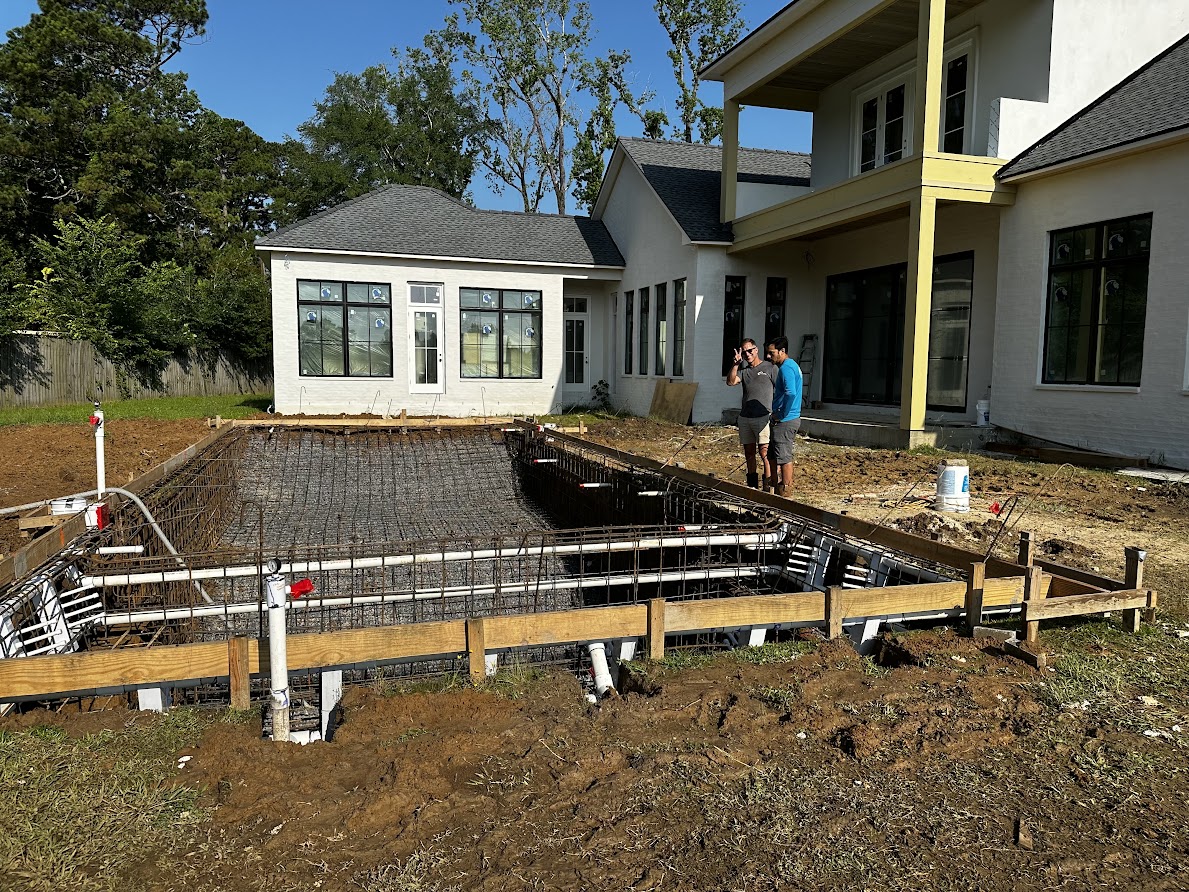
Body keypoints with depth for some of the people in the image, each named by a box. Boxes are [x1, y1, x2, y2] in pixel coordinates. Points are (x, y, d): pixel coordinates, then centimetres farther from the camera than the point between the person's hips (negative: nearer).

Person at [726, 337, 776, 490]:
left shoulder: (770, 368, 1)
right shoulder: (744, 369, 14)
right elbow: (731, 381, -2)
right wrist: (736, 363, -10)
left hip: (763, 417, -6)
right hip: (744, 417, 6)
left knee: (764, 452, -10)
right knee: (749, 453, 10)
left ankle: (768, 487, -9)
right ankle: (752, 487, 19)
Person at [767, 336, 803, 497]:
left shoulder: (786, 368, -16)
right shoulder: (793, 365, 16)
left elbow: (791, 393, -32)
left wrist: (782, 414, -21)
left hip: (785, 421, -10)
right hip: (791, 419, 10)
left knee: (784, 457, -3)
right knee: (772, 455, 16)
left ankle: (785, 492, 3)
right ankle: (775, 488, 24)